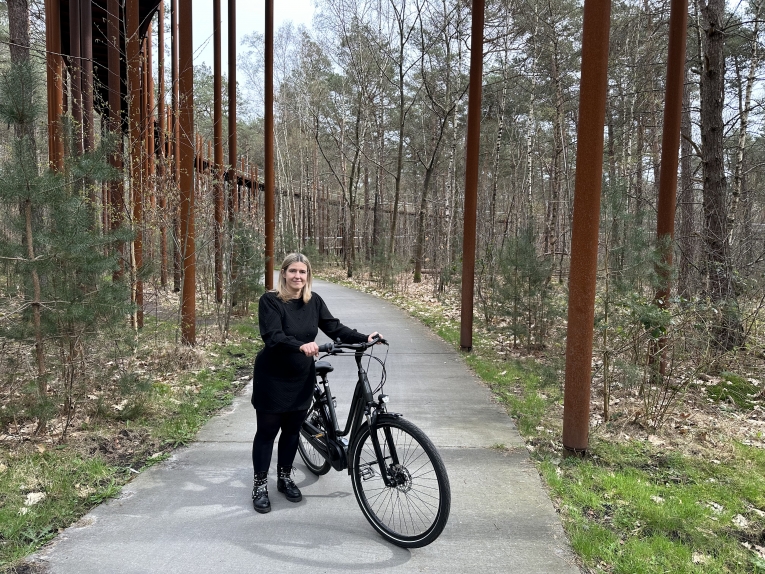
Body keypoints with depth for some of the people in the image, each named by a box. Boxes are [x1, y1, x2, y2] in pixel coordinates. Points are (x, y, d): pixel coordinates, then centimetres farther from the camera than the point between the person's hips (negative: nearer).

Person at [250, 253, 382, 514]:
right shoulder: (270, 301, -16)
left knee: (292, 431, 15)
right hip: (272, 379, -4)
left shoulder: (314, 301, -1)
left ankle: (285, 478, 34)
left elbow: (334, 328, -3)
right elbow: (273, 337, -28)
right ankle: (260, 484, 23)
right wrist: (301, 346, -45)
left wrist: (364, 338, -16)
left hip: (301, 379, 5)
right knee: (267, 432, 7)